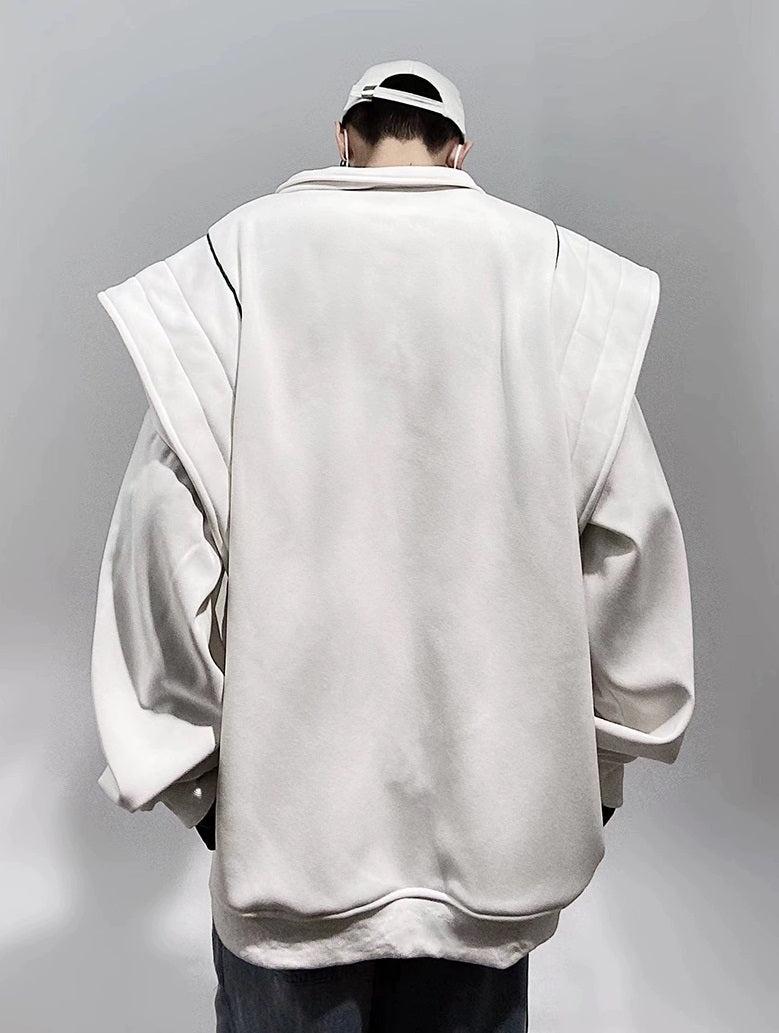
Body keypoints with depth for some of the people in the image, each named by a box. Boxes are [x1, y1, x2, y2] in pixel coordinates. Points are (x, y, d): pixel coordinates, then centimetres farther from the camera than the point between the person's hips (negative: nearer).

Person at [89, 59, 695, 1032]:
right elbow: (628, 527, -2)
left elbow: (166, 519, -7)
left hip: (287, 799, 0)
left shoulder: (240, 257, -3)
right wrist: (606, 753, 10)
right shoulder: (552, 269, -1)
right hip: (491, 800, 2)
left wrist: (182, 763, 4)